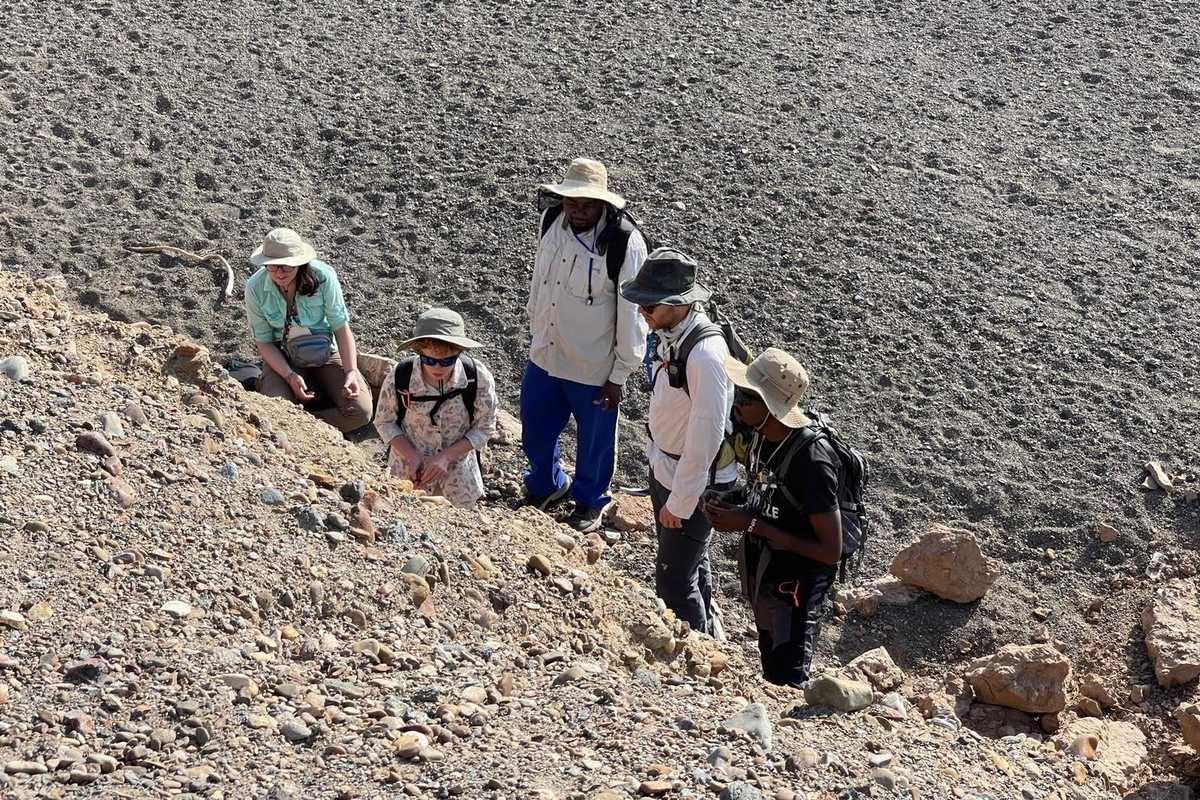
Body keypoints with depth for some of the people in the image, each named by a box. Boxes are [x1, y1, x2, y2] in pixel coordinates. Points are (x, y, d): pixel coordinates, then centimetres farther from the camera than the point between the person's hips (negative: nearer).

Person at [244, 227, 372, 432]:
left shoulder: (323, 276, -19)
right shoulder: (255, 289, -16)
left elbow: (341, 327, -13)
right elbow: (264, 342, -9)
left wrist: (351, 372, -24)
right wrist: (290, 376, -23)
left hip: (326, 353, 0)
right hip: (282, 359, 0)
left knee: (360, 412, -21)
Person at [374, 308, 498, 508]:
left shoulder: (478, 377, -22)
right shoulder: (399, 379, -23)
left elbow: (484, 428, -11)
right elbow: (384, 422, -7)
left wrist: (446, 457, -22)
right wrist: (412, 456, -21)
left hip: (457, 468, 1)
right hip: (410, 469, 0)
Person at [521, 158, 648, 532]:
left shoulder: (625, 245, -25)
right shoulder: (552, 222, -8)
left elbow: (632, 314, -17)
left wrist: (619, 376, -13)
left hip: (593, 368, -5)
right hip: (544, 355, 5)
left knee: (594, 438, 16)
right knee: (535, 430, 21)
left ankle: (590, 500, 43)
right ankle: (545, 486, 50)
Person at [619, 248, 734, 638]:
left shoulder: (705, 355, -32)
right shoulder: (670, 334, -5)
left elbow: (706, 437, -28)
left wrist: (679, 502, -20)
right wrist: (657, 460, 16)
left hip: (696, 481, -9)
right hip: (665, 469, 9)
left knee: (674, 578, 3)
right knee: (689, 560, 27)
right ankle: (706, 630, 48)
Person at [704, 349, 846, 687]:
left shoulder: (812, 460, -32)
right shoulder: (763, 435, -5)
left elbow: (830, 551, -27)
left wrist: (752, 524, -27)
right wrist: (734, 511, -8)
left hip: (795, 591, -9)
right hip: (762, 577, 9)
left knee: (788, 684, 1)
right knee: (770, 670, 26)